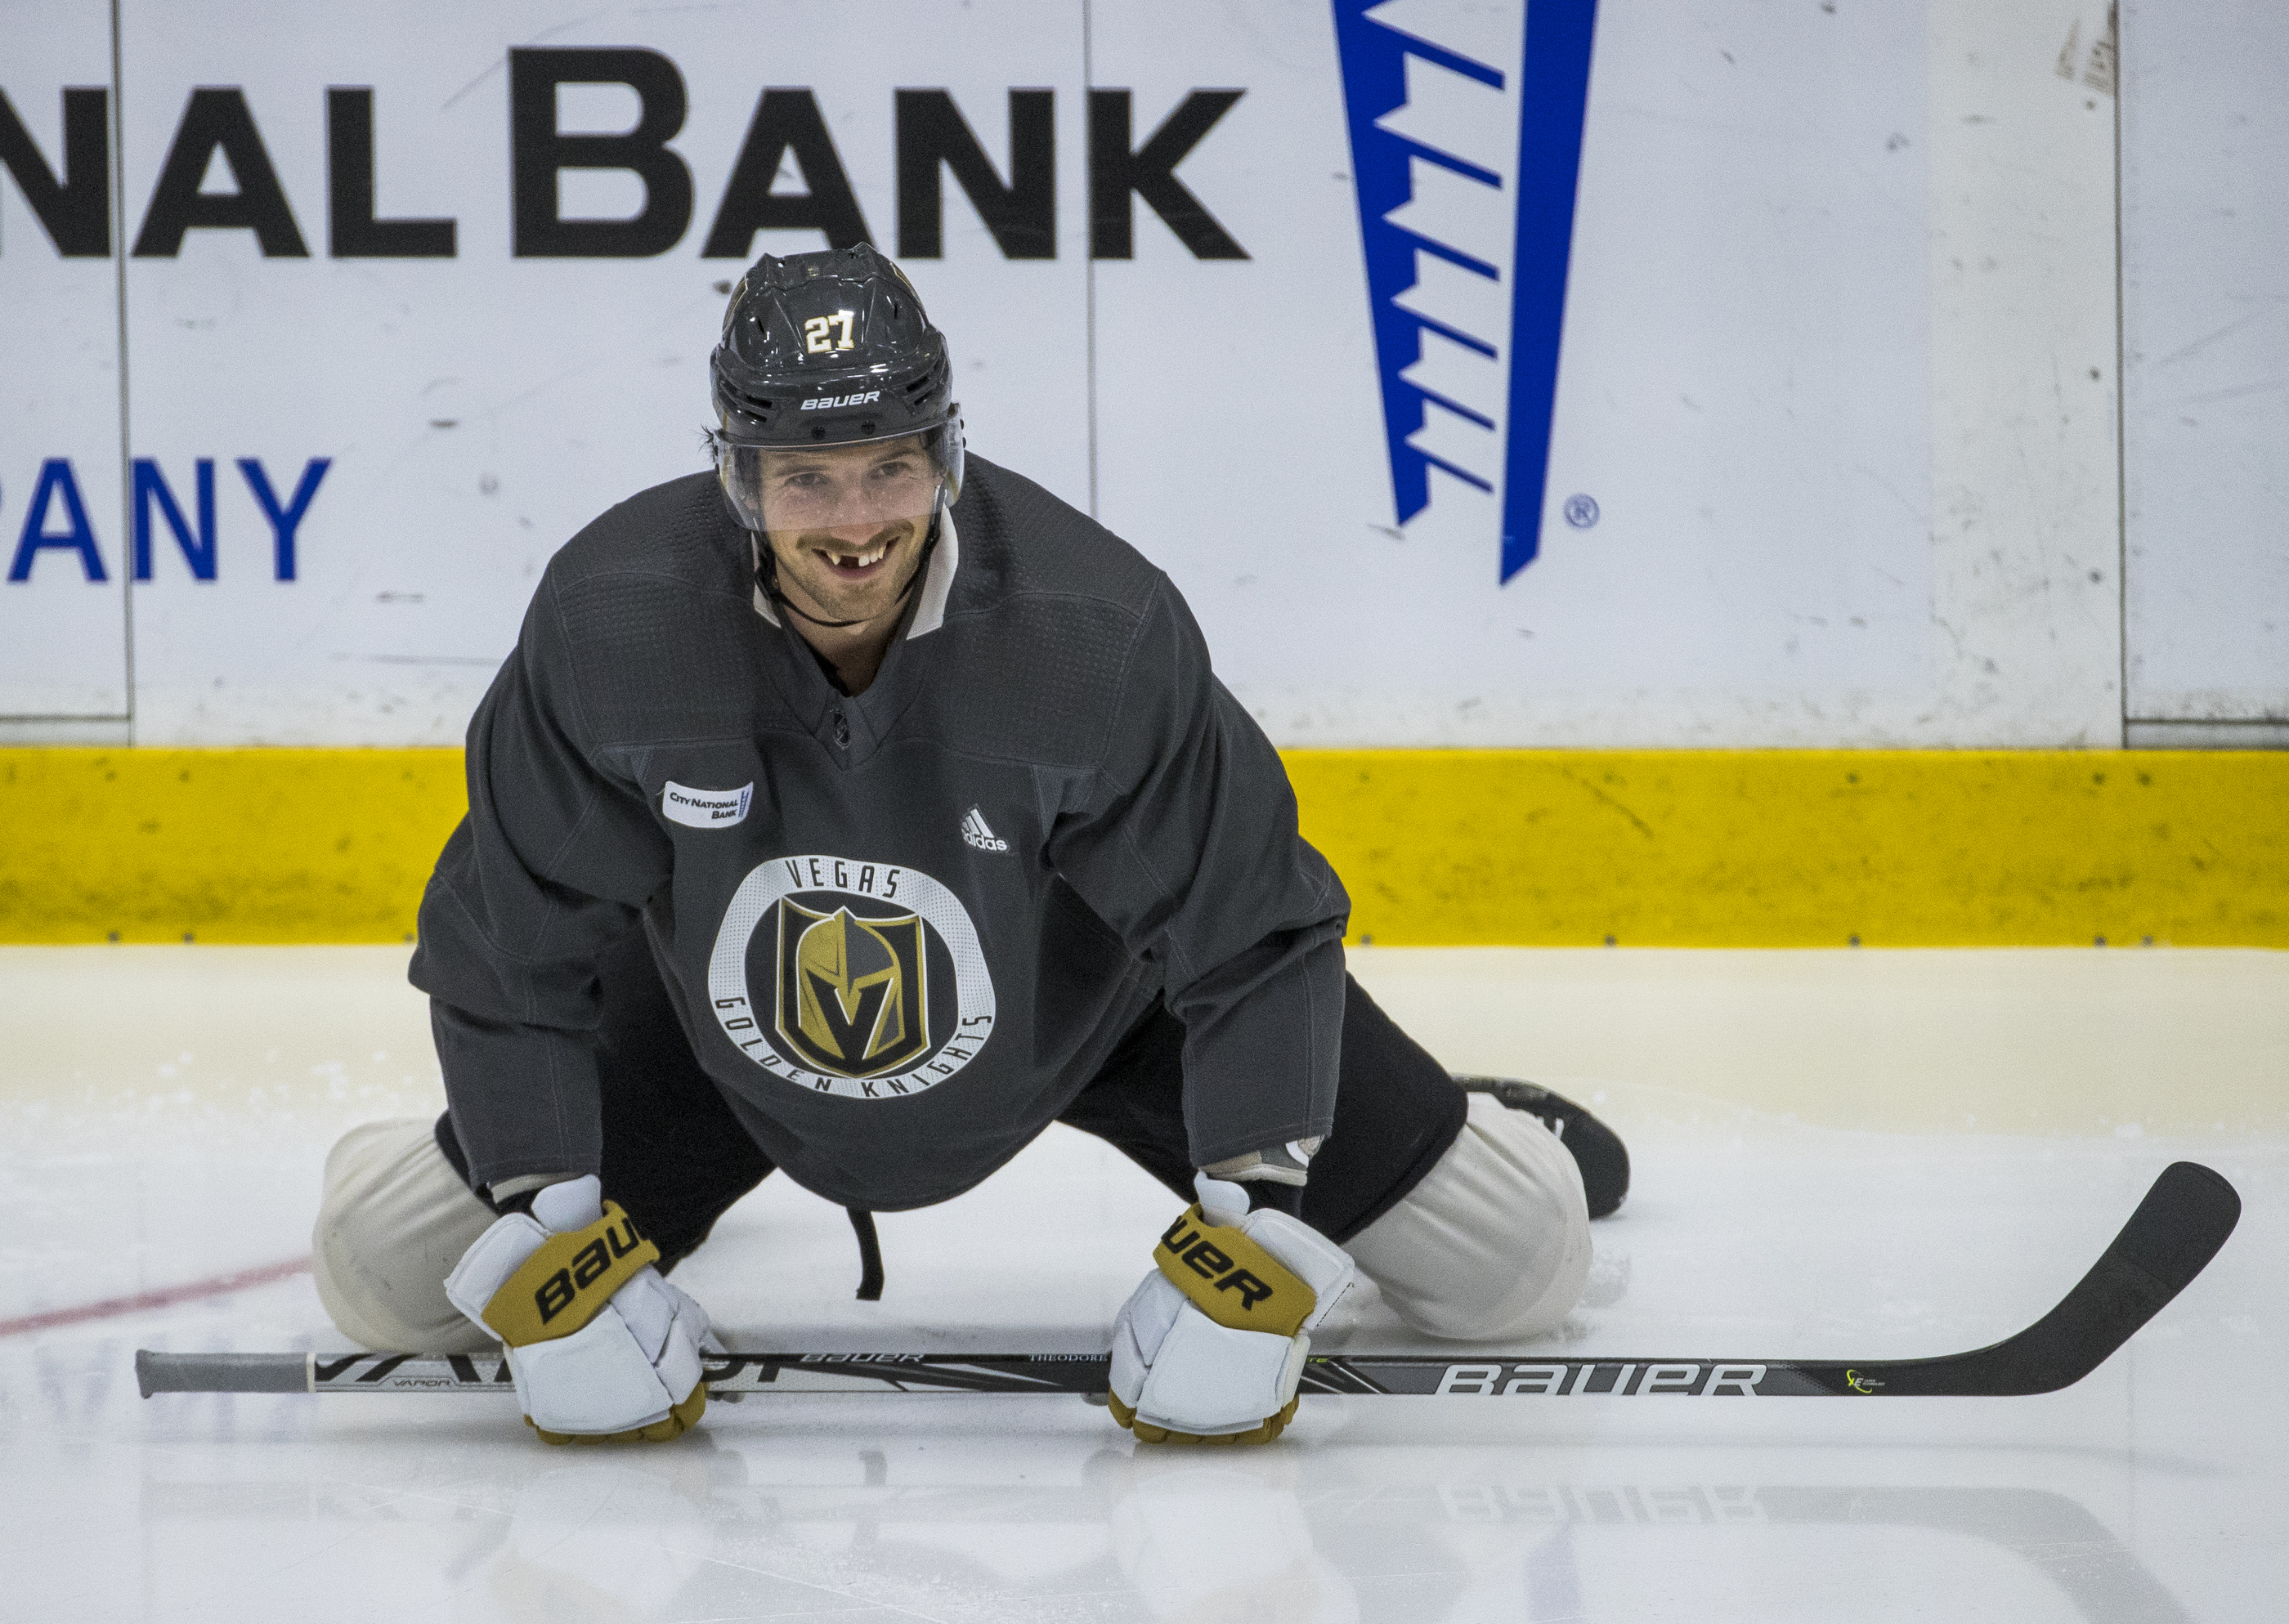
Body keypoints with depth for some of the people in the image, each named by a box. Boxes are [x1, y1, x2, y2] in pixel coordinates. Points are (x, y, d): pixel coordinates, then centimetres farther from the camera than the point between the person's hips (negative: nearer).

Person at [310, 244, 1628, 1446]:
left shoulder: (1100, 633, -35)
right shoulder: (612, 625, -31)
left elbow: (1252, 933, -25)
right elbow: (508, 947, -20)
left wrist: (1257, 1239, -29)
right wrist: (545, 1244, -23)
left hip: (1093, 1003, -1)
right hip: (722, 1026, 1)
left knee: (1515, 1265, -5)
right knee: (388, 1276, -6)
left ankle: (1481, 1148, 36)